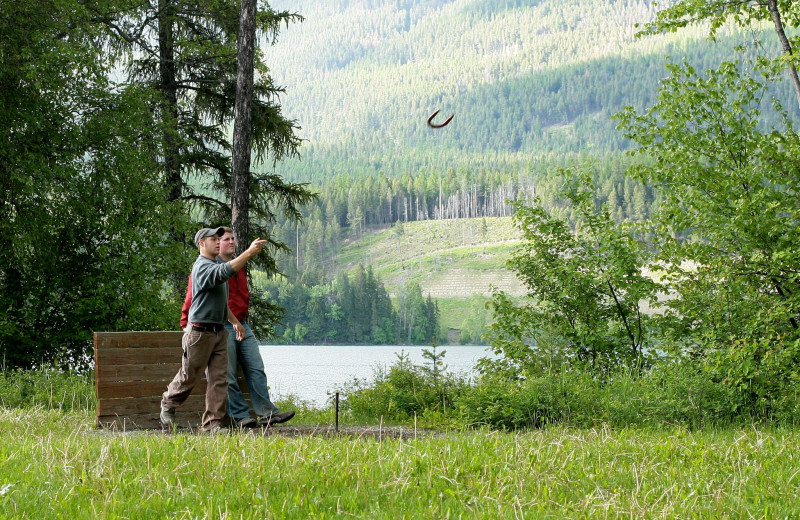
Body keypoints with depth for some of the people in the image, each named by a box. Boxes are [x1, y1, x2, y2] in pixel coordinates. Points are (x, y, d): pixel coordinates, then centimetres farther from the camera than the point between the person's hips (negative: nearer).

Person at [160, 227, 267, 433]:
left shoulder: (215, 265, 18)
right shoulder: (202, 267, -13)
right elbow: (225, 272, -33)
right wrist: (249, 253, -37)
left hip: (219, 331, 8)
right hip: (200, 331, -8)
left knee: (219, 379, 0)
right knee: (189, 376, 4)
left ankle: (213, 423, 0)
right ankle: (168, 404, 28)